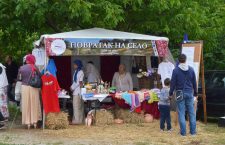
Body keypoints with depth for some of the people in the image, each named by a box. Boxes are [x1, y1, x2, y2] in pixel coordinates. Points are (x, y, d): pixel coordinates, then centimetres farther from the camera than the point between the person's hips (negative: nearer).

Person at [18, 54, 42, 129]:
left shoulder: (21, 68, -3)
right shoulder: (35, 68, -7)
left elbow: (19, 78, 3)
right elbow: (40, 76, -6)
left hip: (24, 87, 1)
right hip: (34, 88, -1)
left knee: (26, 105, 7)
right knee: (34, 104, 10)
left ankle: (28, 123, 8)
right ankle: (35, 122, 13)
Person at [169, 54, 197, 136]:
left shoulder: (176, 70, -9)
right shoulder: (191, 69, 1)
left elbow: (173, 83, -7)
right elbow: (194, 82, 9)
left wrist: (171, 93, 5)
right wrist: (195, 92, 20)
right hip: (189, 93, 3)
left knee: (181, 113, 2)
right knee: (191, 112, 9)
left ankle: (183, 132, 3)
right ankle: (193, 131, 12)